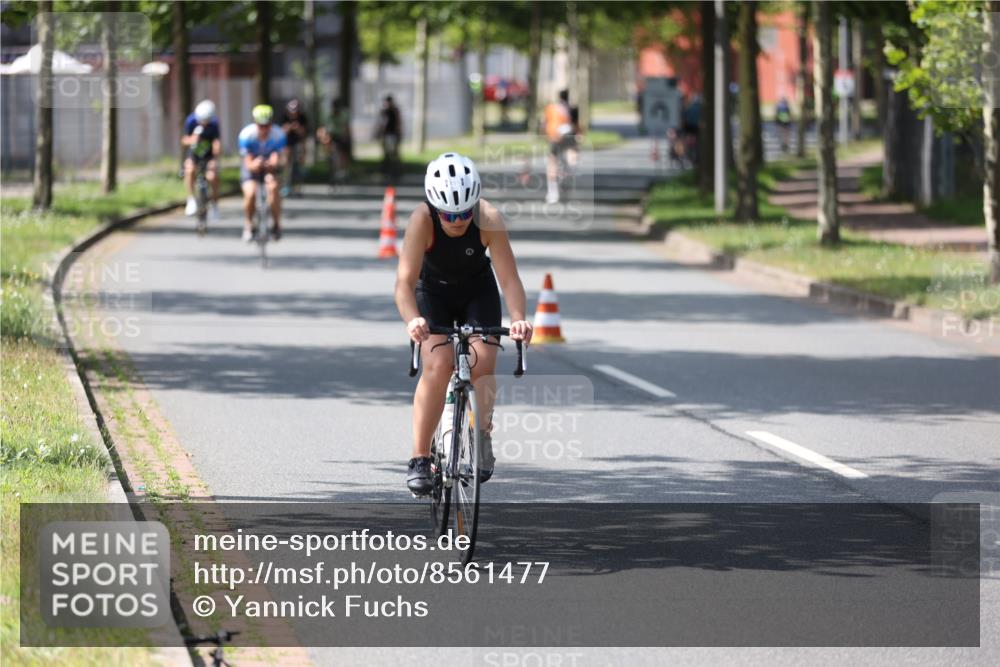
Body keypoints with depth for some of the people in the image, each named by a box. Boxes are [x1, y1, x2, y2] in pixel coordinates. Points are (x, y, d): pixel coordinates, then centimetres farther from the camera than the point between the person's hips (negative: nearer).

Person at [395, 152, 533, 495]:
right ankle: (420, 458, -16)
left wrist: (518, 319, -50)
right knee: (437, 364, -22)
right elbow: (405, 281, -38)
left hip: (478, 290, 1)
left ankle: (482, 433, 8)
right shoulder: (422, 220, -32)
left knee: (482, 361, -20)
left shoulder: (489, 220, -30)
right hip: (433, 291, -1)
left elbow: (509, 278, -32)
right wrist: (412, 321, -57)